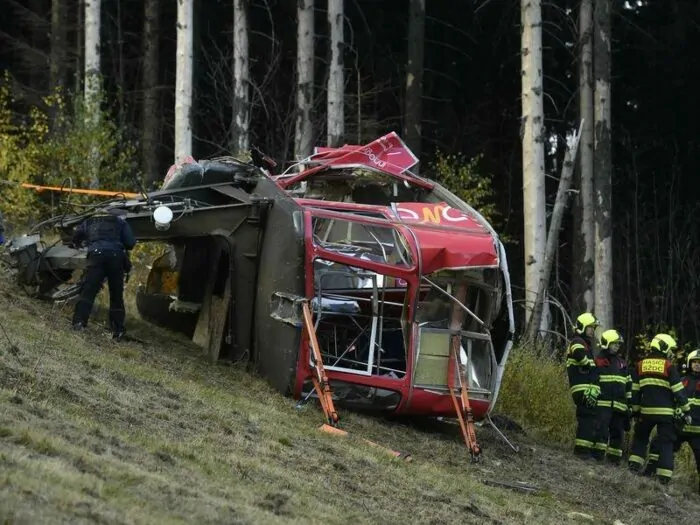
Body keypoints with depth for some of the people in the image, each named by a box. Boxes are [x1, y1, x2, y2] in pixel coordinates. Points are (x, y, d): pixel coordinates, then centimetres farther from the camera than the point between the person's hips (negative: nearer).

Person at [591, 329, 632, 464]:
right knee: (602, 428, -15)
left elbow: (628, 384, 22)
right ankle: (598, 453, -12)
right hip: (603, 403, -5)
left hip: (619, 405, 5)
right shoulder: (598, 361, 1)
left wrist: (629, 402, 18)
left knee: (617, 431, 5)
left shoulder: (622, 363, 18)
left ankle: (614, 457, 11)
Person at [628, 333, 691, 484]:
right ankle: (664, 476, -6)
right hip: (666, 412, -3)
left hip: (646, 411, 3)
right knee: (666, 443, 1)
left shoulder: (640, 365, 7)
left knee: (640, 438, 21)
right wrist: (686, 410, 2)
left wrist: (635, 410, 18)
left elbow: (635, 391, 11)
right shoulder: (669, 366, -5)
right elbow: (678, 391, -6)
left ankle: (634, 465, 9)